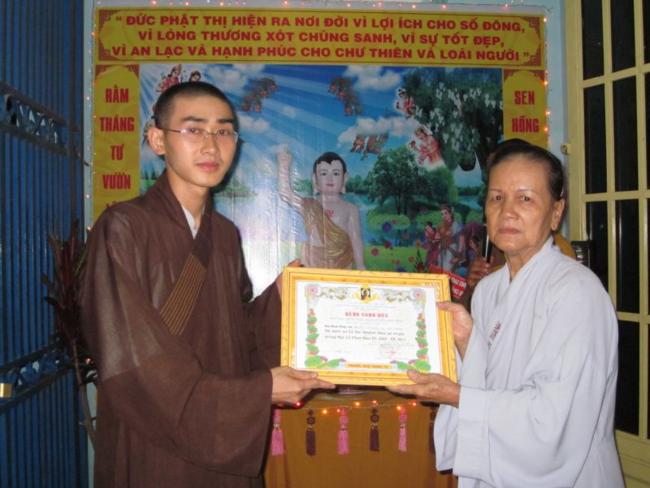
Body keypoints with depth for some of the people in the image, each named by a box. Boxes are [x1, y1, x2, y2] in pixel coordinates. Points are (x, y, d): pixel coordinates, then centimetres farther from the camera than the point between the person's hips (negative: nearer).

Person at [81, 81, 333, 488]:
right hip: (153, 453, -5)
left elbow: (233, 337, 8)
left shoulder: (226, 235, 4)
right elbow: (133, 368, -19)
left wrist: (279, 297, -8)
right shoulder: (123, 228, -15)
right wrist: (258, 390, -17)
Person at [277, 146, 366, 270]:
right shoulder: (309, 206, 5)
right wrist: (284, 166, -9)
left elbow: (356, 239, 2)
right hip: (312, 267, 1)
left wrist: (360, 266, -2)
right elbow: (285, 193, -3)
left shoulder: (350, 209, 1)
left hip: (342, 267, -1)